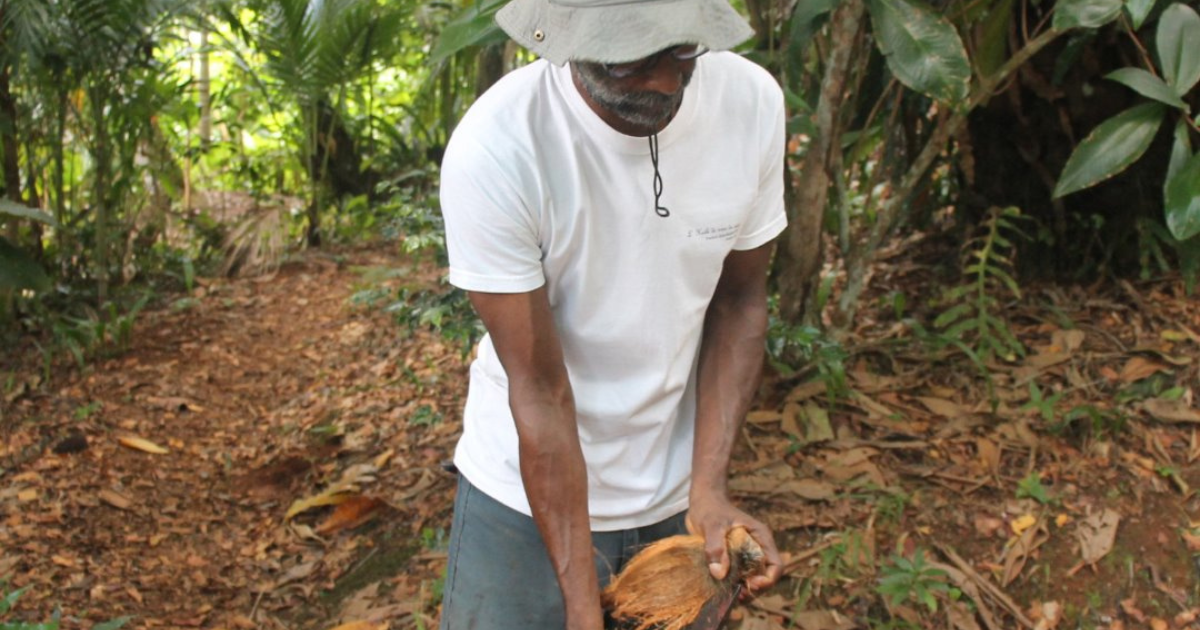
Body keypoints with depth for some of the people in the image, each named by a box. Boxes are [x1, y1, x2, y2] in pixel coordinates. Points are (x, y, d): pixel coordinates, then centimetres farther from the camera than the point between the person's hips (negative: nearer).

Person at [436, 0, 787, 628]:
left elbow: (738, 299, -3)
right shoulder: (492, 150, -25)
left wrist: (709, 487, -13)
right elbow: (540, 389, -21)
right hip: (526, 496, -3)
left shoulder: (753, 102, -14)